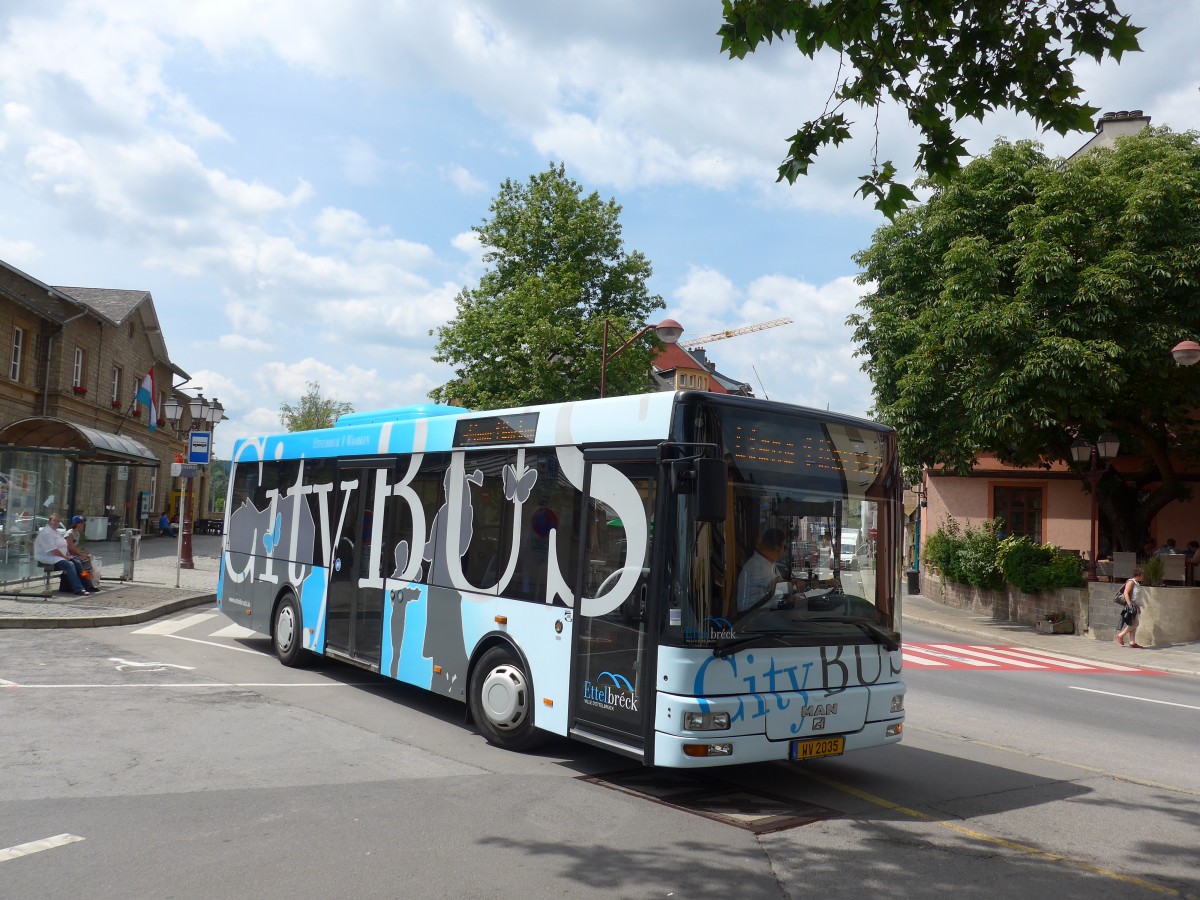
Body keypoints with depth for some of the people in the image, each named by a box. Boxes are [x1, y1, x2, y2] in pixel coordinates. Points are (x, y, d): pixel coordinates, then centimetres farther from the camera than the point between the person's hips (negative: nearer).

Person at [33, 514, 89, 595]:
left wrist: (68, 555, 4)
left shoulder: (55, 531, 20)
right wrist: (65, 557, -15)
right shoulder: (47, 532, -14)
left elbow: (63, 545, 21)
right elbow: (53, 550, -21)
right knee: (69, 564, -28)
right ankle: (78, 589, -31)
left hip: (60, 557, 10)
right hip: (48, 558, -10)